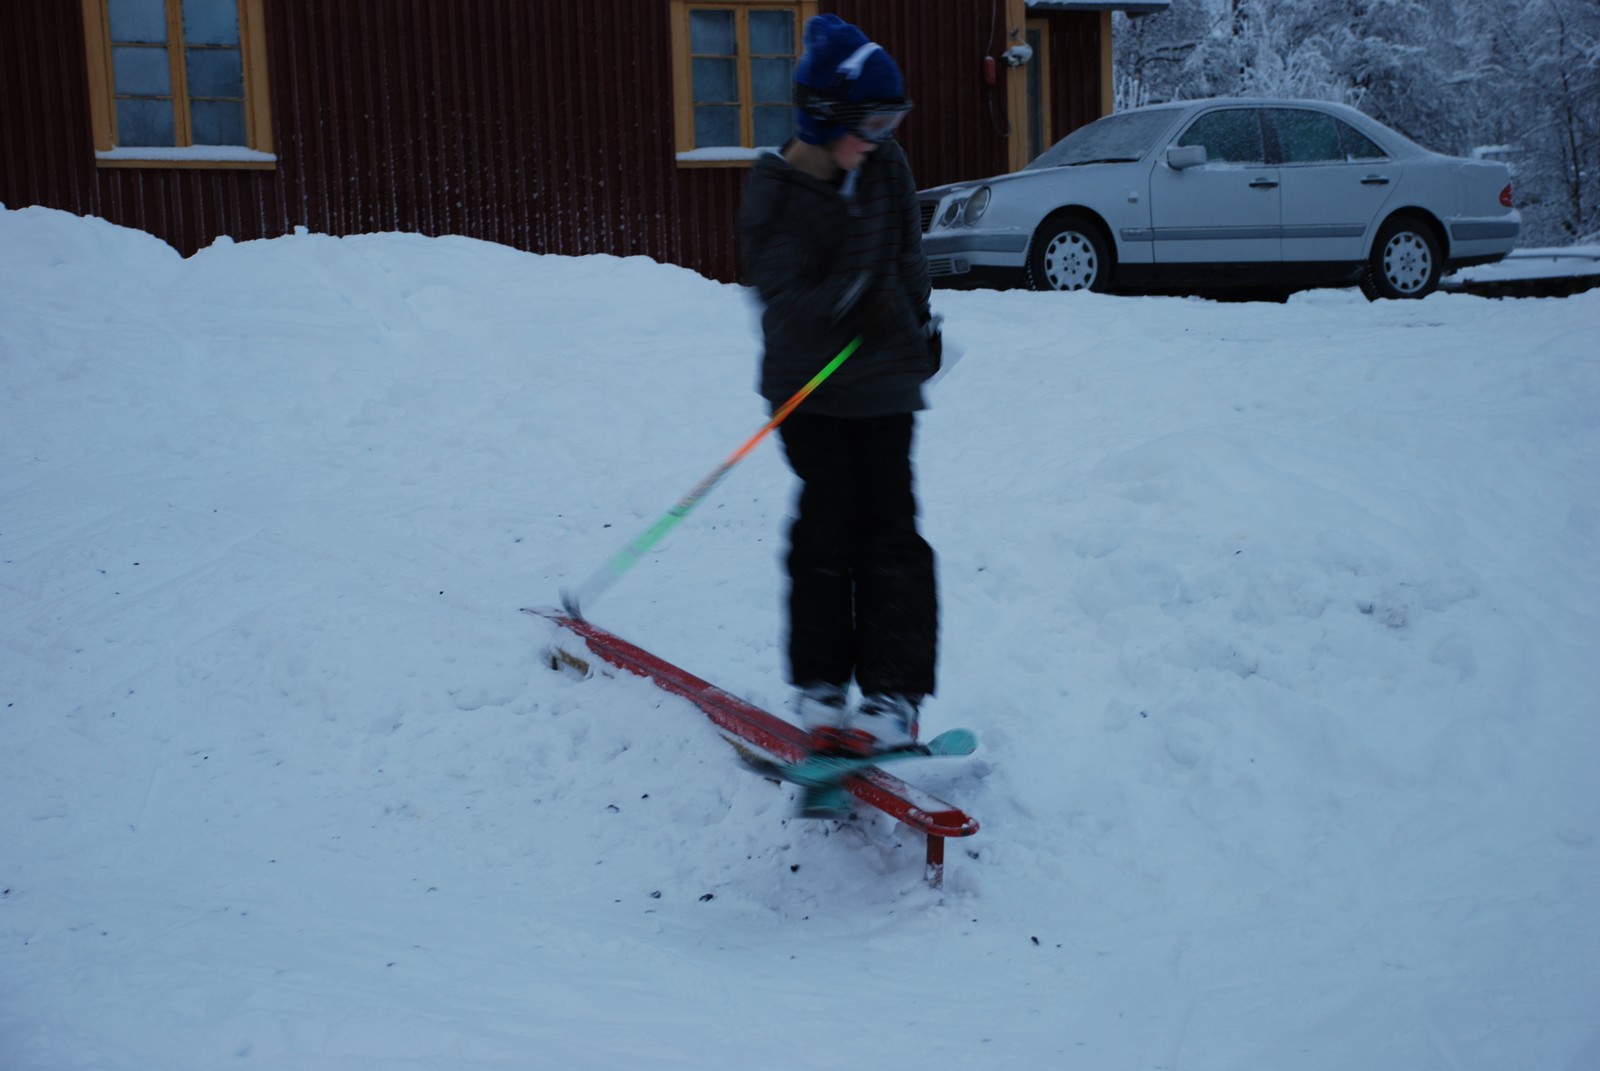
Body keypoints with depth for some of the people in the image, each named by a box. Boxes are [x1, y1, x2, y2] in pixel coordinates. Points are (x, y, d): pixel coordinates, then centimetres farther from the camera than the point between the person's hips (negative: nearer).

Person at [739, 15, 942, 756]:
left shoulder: (885, 167, 1)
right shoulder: (776, 192, -12)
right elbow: (783, 301, -20)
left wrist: (919, 324, 15)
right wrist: (853, 300, -34)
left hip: (885, 386, 3)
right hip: (810, 389, -3)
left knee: (889, 532, -2)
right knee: (828, 528, -1)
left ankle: (894, 693, 1)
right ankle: (818, 682, 14)